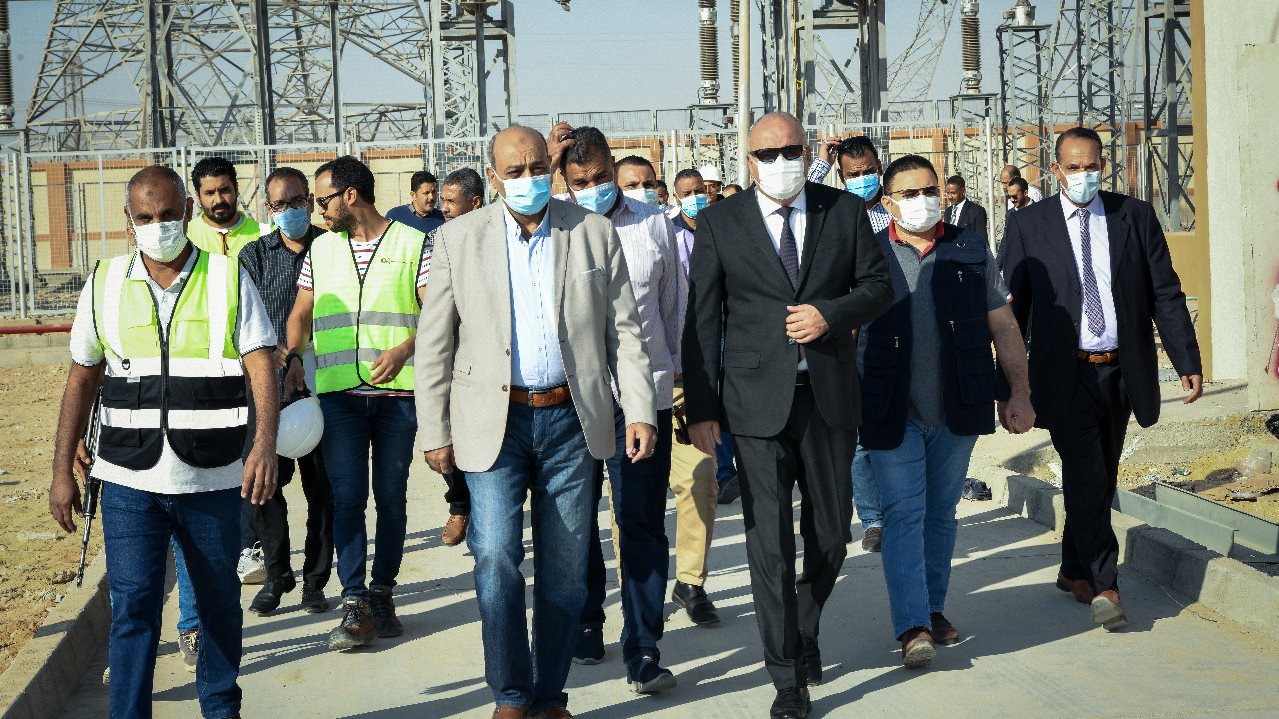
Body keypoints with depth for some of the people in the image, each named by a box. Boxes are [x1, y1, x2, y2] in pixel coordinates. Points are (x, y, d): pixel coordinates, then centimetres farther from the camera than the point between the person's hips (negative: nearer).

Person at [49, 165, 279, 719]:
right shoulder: (105, 284, 4)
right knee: (132, 607, -4)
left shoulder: (229, 279, -1)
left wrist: (265, 442, -26)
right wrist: (62, 471, 6)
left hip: (213, 481, 0)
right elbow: (81, 381, 10)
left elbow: (261, 367, -9)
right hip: (129, 482, 0)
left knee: (219, 602, 13)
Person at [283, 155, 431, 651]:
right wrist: (294, 359, 0)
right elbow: (301, 313, 18)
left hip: (398, 392, -2)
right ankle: (355, 605, -3)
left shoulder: (414, 245, 1)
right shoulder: (321, 248, 13)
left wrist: (404, 350, -22)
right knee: (346, 498, -4)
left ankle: (382, 594, 16)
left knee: (391, 497, 5)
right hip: (338, 392, 2)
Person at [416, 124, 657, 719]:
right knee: (495, 556, -12)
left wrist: (640, 411, -2)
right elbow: (434, 343, 4)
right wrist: (434, 433, 1)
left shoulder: (595, 233, 5)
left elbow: (624, 330, 6)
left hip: (572, 422, 1)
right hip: (495, 423, -1)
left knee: (565, 570, 6)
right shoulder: (460, 238, 3)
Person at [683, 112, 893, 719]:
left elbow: (878, 285, 9)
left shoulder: (846, 211, 5)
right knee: (770, 541, -2)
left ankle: (804, 629, 40)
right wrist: (701, 408, -4)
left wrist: (831, 313, -11)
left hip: (830, 396, 2)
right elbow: (702, 321, 0)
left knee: (831, 532, 12)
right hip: (757, 401, -2)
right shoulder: (720, 223, 0)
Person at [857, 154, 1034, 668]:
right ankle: (912, 628, -10)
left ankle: (933, 608, 26)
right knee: (903, 514, -7)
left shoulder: (971, 250, 8)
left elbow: (1003, 325, 11)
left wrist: (1021, 393, 6)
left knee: (941, 512, 12)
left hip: (957, 411, 3)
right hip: (892, 412, -2)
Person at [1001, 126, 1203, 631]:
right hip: (1065, 374, -3)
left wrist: (1188, 361, -1)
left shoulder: (1137, 216, 5)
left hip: (1122, 371, 3)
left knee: (1100, 477, 12)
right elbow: (1012, 309, 2)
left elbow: (1166, 294, 6)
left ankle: (1074, 571, 28)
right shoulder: (1028, 225, 0)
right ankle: (1104, 585, -9)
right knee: (1085, 475, -12)